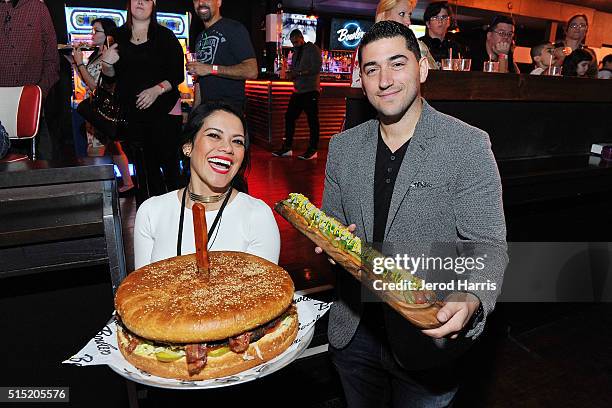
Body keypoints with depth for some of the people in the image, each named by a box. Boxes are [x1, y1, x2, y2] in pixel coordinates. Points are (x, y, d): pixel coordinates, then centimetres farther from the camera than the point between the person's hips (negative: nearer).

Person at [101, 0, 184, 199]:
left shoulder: (164, 36, 1)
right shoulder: (119, 36, 11)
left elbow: (178, 75, -4)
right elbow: (111, 75, 15)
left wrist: (157, 89, -19)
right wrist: (106, 63, -7)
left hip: (164, 110, -3)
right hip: (133, 113, 4)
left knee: (168, 162, -7)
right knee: (144, 167, 9)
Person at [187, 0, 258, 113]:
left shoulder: (234, 28, -6)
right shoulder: (200, 37, 19)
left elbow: (251, 71, -18)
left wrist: (211, 69, -20)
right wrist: (196, 107, 11)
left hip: (230, 109, -7)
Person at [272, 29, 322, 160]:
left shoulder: (312, 49, -2)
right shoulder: (296, 52, 22)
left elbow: (317, 68, -14)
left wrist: (299, 73, -16)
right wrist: (291, 74, -4)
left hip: (310, 90, -8)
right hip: (298, 90, 8)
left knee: (312, 119, -5)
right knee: (289, 116, 5)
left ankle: (312, 150, -2)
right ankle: (287, 148, 11)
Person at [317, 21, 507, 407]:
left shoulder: (468, 146, -13)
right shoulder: (342, 147, 1)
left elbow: (487, 246, -13)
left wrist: (470, 301, -32)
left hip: (427, 338, -3)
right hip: (353, 334, 4)